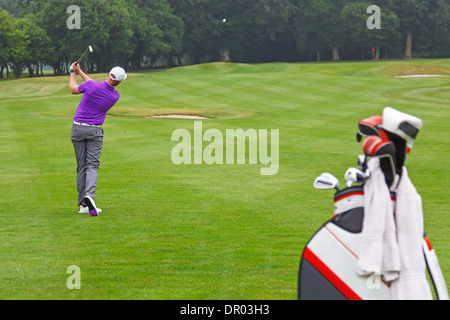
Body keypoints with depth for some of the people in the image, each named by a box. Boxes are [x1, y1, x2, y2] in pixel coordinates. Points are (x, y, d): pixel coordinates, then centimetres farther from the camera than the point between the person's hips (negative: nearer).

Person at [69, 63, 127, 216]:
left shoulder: (91, 86, -13)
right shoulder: (115, 96, -4)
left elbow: (73, 89, 7)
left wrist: (73, 73, 25)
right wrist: (80, 72, 20)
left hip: (78, 128, 1)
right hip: (95, 131, -1)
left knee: (81, 166, 7)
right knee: (92, 165, -3)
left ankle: (83, 204, 7)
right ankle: (89, 195, -30)